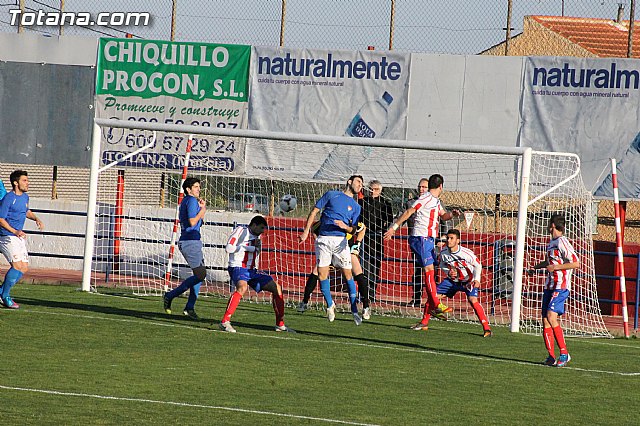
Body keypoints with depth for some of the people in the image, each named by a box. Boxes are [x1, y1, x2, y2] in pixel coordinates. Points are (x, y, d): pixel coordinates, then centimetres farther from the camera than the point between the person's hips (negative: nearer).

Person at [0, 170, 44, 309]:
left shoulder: (25, 197, 13)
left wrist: (36, 219, 13)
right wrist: (15, 231, -28)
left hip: (19, 237, 9)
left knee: (24, 268, 5)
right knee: (17, 266, -19)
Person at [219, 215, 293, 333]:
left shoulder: (257, 236, 18)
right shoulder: (240, 230, -5)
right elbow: (228, 248, -17)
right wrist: (250, 248, -12)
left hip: (252, 271, 9)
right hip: (238, 268, -9)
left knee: (276, 288, 5)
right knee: (242, 287, -38)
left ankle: (280, 325, 13)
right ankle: (225, 321, -39)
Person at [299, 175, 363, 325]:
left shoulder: (356, 206, 15)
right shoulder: (331, 195, 9)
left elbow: (353, 230, 10)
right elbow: (314, 211, 9)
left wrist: (345, 226, -13)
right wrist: (306, 232, 3)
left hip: (340, 241, 1)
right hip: (323, 239, -1)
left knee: (348, 274, -6)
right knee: (322, 274, -5)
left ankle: (354, 310, 0)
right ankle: (330, 305, 14)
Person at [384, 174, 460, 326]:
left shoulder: (436, 201, 18)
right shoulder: (425, 199, -11)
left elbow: (443, 215, 32)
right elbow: (408, 212, -13)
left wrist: (452, 214, 9)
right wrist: (394, 228, -16)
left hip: (429, 240, 10)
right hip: (421, 238, -10)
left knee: (431, 271, 6)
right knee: (429, 269, -14)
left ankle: (430, 308, 7)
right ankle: (436, 304, -18)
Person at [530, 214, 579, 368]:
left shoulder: (562, 242, -11)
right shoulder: (551, 243, 17)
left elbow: (576, 263, -17)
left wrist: (556, 267, -17)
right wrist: (536, 267, 35)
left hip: (561, 287, -9)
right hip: (549, 286, 9)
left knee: (551, 317, -20)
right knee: (545, 321, 2)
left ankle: (564, 353, -15)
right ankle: (551, 356, 5)